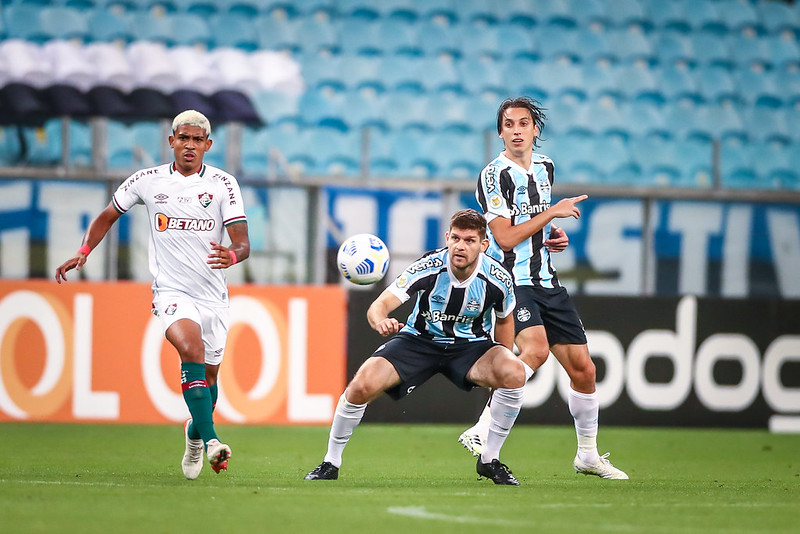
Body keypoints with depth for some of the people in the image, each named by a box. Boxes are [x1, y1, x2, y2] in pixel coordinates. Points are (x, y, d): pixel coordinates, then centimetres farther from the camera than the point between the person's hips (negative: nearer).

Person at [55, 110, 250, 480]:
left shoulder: (223, 184, -3)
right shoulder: (147, 181, 1)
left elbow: (243, 243, -8)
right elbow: (108, 216, 17)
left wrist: (232, 255, -31)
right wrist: (84, 251, 3)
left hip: (214, 295, 2)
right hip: (172, 292, -2)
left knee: (208, 377, 12)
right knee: (191, 349, -30)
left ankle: (194, 435, 44)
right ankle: (211, 440, -36)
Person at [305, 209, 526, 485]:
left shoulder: (498, 279, -18)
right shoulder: (428, 267, -25)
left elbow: (504, 320, 5)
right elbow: (378, 307, -30)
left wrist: (502, 363, 2)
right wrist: (381, 321, -54)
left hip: (470, 345, 1)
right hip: (419, 339, -1)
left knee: (515, 373, -30)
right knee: (362, 385, -23)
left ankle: (489, 460, -9)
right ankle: (331, 463, 1)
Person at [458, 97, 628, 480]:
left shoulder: (544, 167, 12)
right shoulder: (494, 175, -11)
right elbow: (506, 237, -17)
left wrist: (556, 235, 9)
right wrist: (552, 213, -14)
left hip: (545, 281, 7)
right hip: (511, 281, -7)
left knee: (583, 369, 6)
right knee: (536, 348, -32)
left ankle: (588, 454, 22)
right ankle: (482, 431, -31)